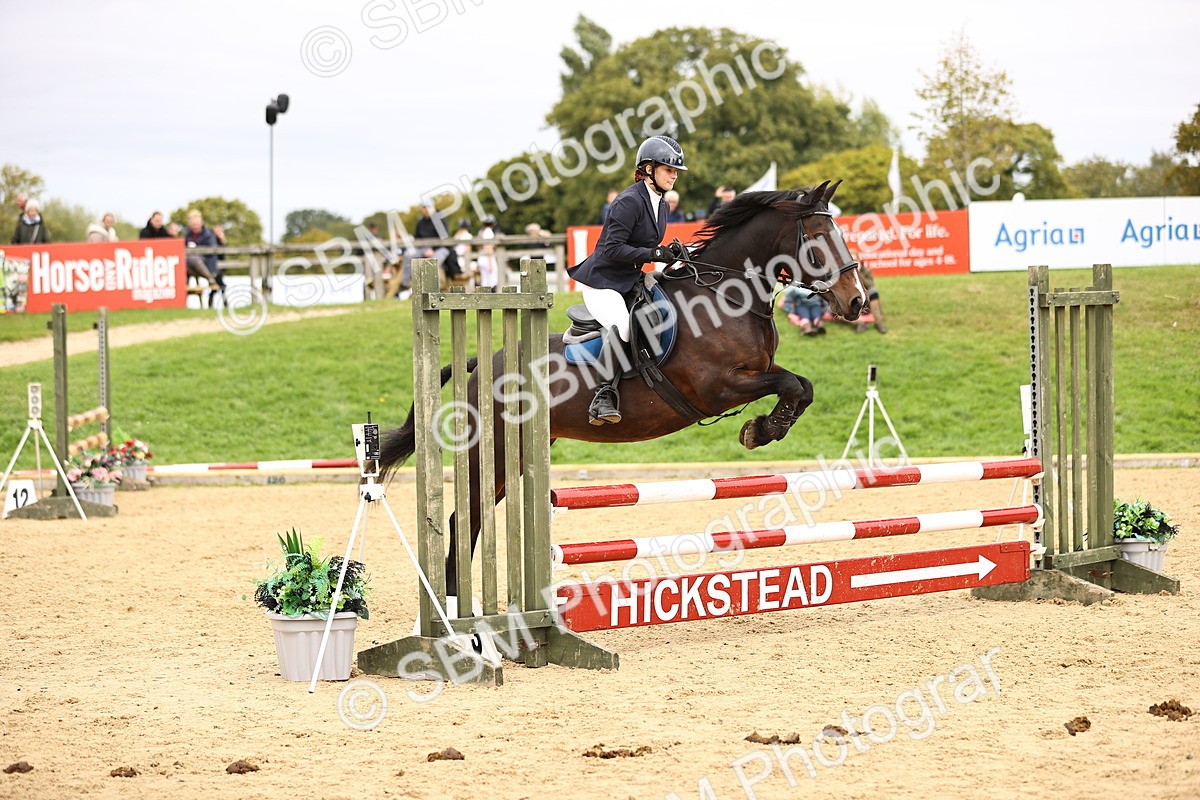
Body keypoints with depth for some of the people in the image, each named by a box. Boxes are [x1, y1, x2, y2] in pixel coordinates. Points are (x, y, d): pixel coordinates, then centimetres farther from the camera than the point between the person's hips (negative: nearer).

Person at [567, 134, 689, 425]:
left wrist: (671, 251, -1)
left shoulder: (660, 205, 12)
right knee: (621, 327, -33)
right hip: (601, 281, -10)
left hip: (630, 282, 10)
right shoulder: (630, 202, -17)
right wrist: (655, 254, -26)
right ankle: (604, 397, -35)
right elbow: (613, 249, -22)